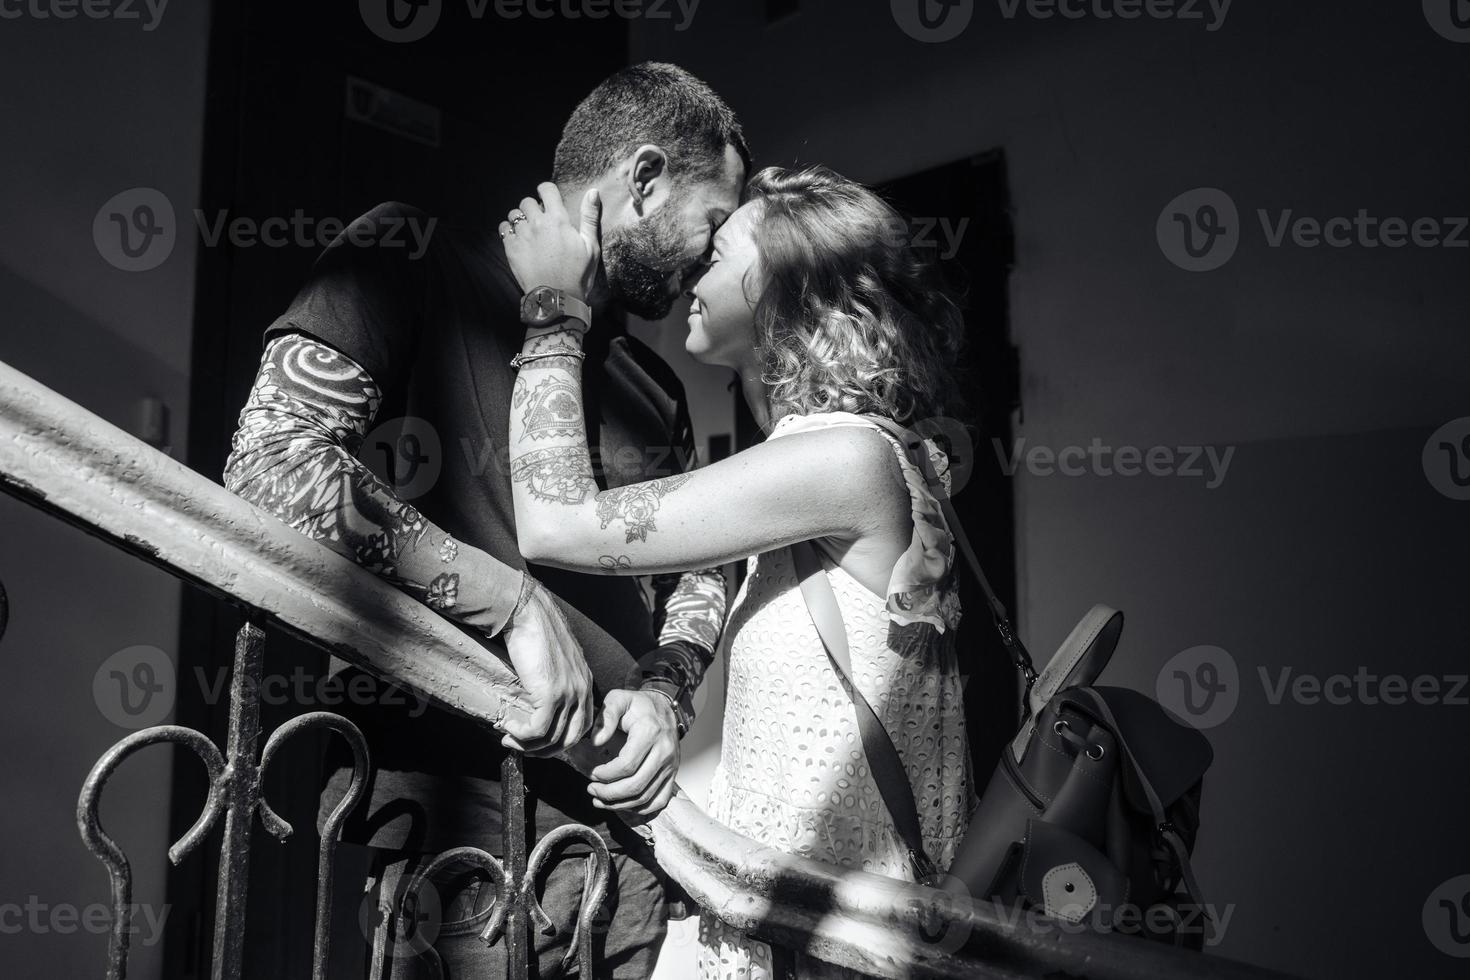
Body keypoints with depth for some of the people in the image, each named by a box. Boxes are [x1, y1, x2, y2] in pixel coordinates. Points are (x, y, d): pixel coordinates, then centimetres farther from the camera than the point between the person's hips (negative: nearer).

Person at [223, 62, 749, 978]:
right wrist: (514, 602, -18)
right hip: (465, 812, -6)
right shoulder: (416, 260, -4)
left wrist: (668, 690, -1)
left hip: (634, 812, 6)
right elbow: (269, 461, -16)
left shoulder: (654, 387, 16)